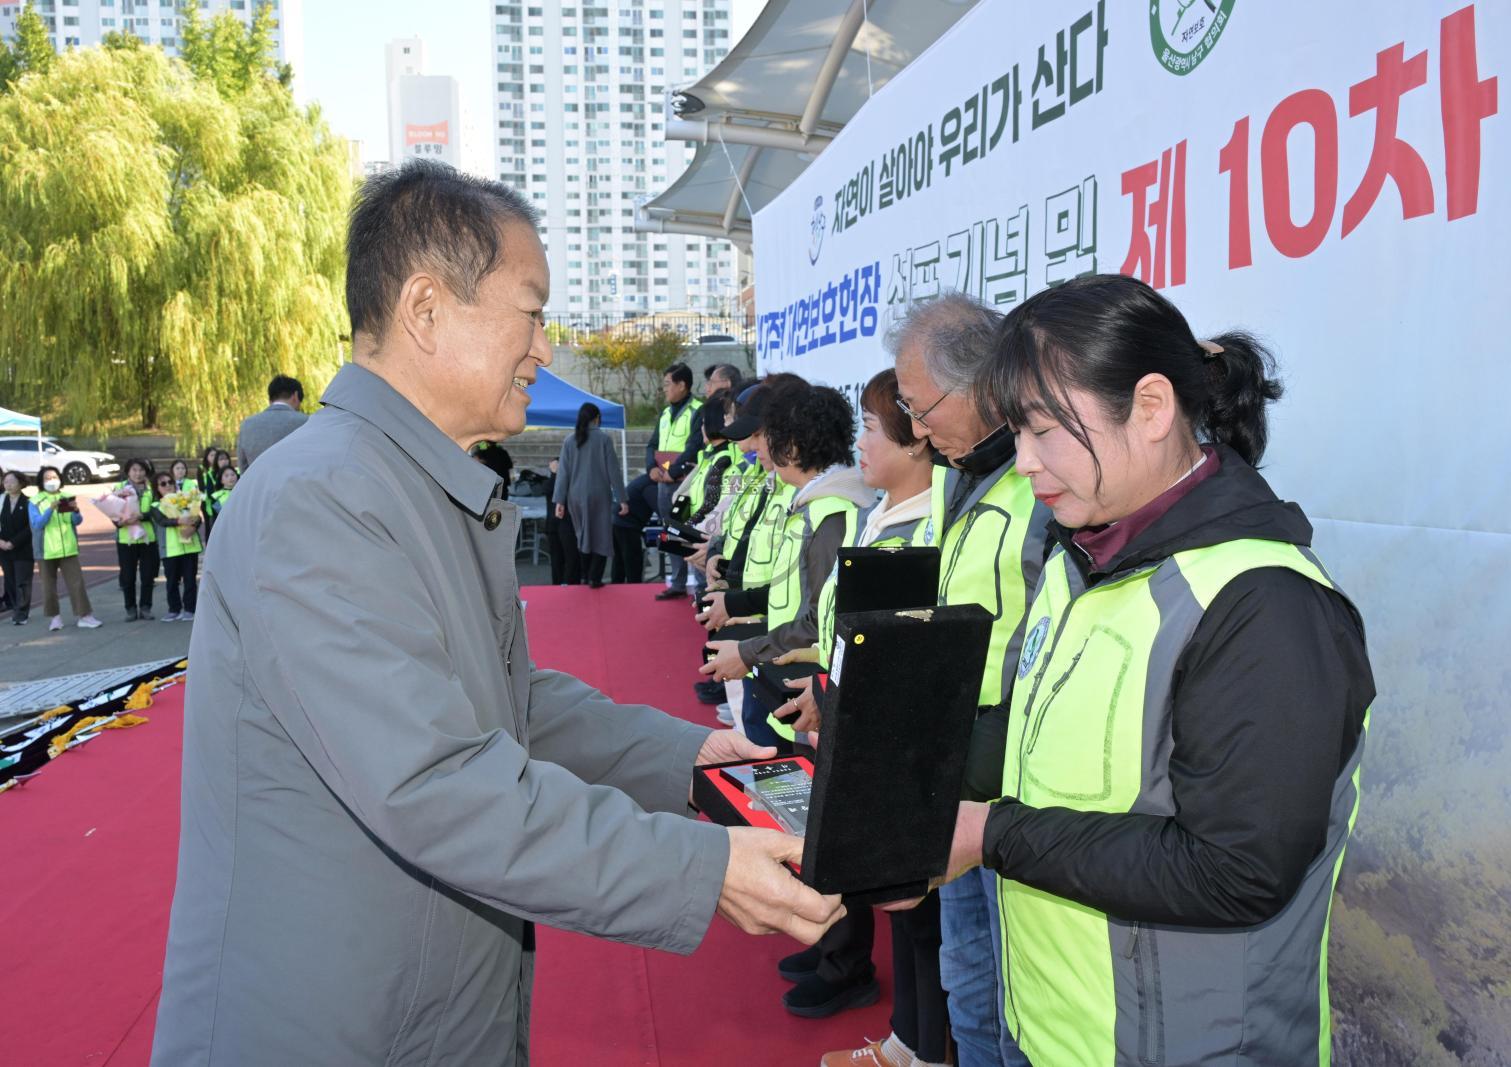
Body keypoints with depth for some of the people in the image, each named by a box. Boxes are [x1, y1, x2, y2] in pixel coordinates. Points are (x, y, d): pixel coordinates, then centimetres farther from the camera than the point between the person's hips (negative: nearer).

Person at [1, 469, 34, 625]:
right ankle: (17, 610, 21)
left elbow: (30, 527, -10)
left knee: (22, 583, -4)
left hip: (23, 550, -4)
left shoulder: (27, 503, -6)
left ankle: (21, 614, -1)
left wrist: (13, 543, -15)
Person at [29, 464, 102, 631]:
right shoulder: (35, 502, -1)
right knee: (49, 585, 6)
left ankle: (84, 616, -3)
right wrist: (50, 509, -27)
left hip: (68, 548, 2)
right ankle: (54, 617, 17)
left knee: (76, 582, -4)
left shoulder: (67, 498, 8)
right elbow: (37, 524, -13)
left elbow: (77, 521, 1)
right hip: (46, 550, -1)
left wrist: (76, 511, -21)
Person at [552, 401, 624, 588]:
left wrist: (559, 501, 2)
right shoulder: (603, 439, -6)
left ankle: (586, 576, 22)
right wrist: (621, 499, -4)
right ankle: (594, 578, -5)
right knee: (601, 536, 4)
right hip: (599, 495, -3)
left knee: (583, 536, 17)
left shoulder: (570, 441, 2)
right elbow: (613, 471, -7)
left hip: (576, 497, 3)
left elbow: (563, 472, 0)